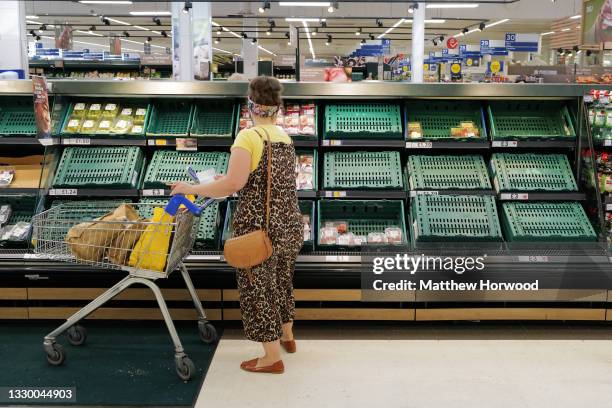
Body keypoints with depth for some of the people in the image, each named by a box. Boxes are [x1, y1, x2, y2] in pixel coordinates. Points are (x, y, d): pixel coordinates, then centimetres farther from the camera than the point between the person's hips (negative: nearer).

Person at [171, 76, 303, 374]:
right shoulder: (285, 138, 7)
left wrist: (192, 189, -11)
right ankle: (287, 336, 45)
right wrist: (226, 183, 15)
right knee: (282, 281, 25)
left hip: (259, 228, -7)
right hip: (290, 226, 7)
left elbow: (234, 184, -24)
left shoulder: (249, 137, -16)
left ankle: (272, 357, 20)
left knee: (258, 289, 8)